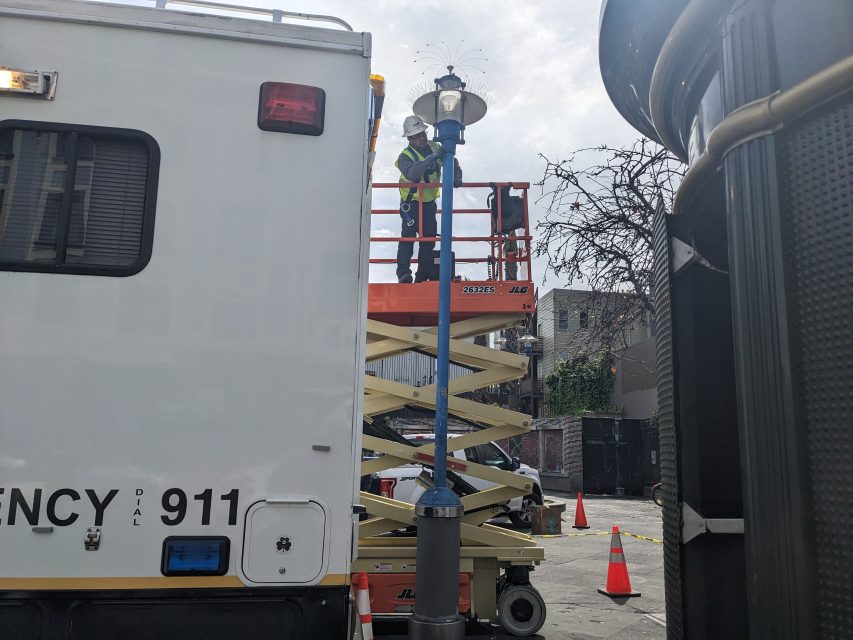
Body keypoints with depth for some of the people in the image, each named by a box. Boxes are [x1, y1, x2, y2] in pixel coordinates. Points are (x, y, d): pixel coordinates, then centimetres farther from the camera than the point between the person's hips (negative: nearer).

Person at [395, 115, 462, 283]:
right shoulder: (405, 156, -18)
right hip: (411, 202, -5)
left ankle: (423, 275, 12)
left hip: (429, 201, 6)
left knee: (429, 237, 5)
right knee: (408, 236, -16)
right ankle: (403, 273, -19)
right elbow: (411, 174, -38)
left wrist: (457, 177, -17)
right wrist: (432, 158, -44)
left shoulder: (435, 147, 0)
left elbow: (453, 162, 5)